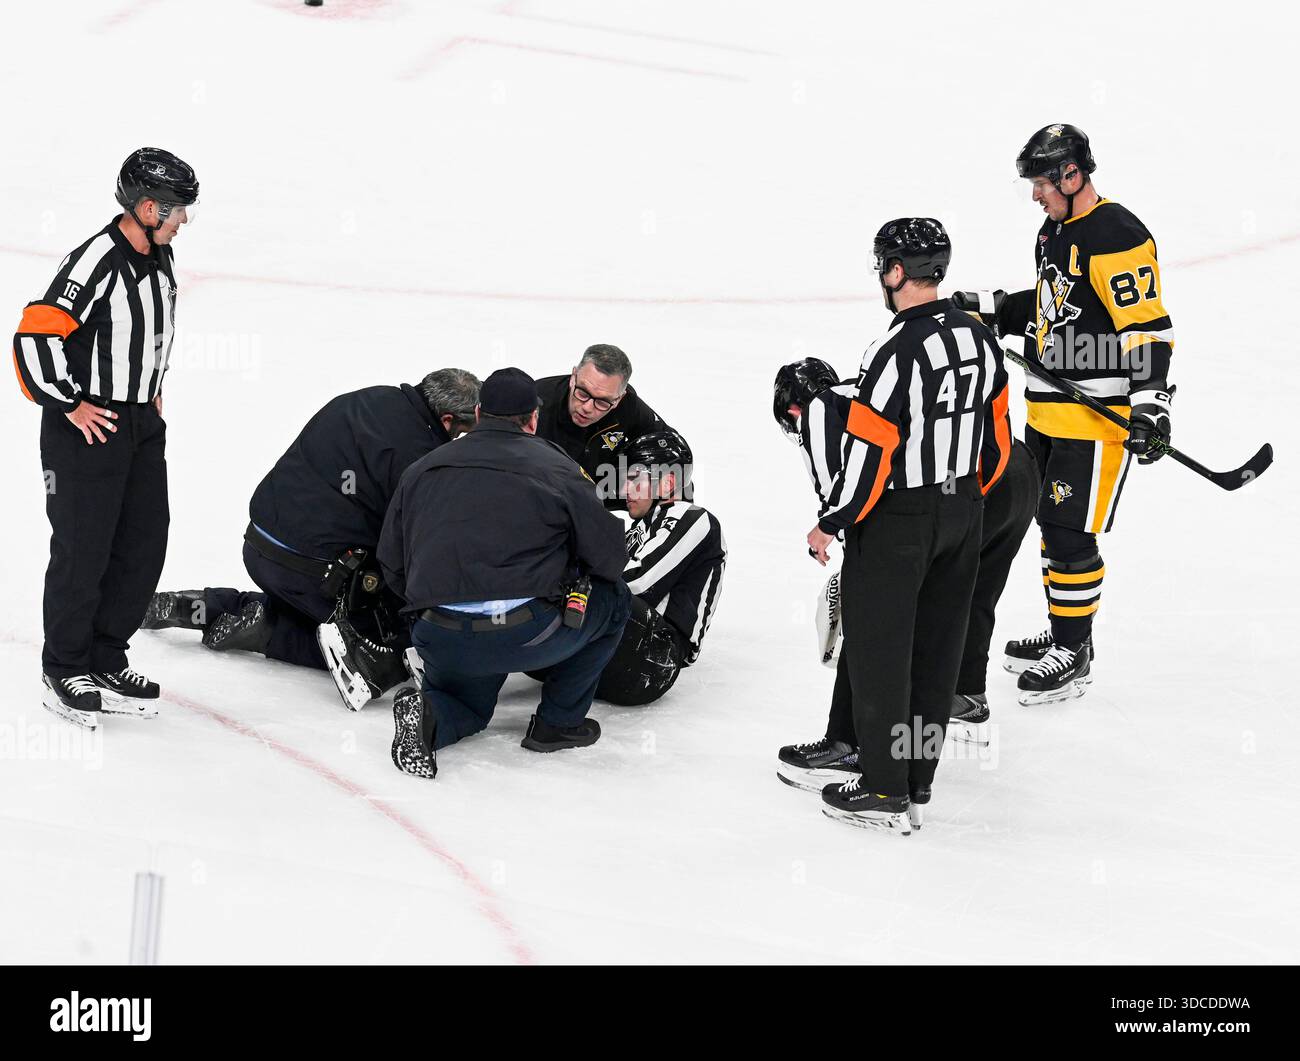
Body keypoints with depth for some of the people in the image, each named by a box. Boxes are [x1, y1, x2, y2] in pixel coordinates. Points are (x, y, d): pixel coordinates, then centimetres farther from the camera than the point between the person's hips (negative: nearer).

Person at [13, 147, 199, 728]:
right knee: (83, 552, 0)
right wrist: (70, 405, -17)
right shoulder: (95, 263, -21)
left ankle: (105, 661, 22)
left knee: (145, 545, 9)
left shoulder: (160, 256, 8)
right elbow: (34, 337, -24)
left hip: (142, 425, 8)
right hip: (86, 429, -8)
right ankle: (63, 674, 14)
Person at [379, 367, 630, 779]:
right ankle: (559, 721, 20)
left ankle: (431, 714, -1)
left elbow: (392, 564, 17)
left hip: (441, 646, 4)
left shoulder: (421, 470, 16)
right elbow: (608, 558, 4)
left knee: (467, 702, 35)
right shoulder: (556, 467, 5)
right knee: (613, 598, 23)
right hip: (526, 638, -4)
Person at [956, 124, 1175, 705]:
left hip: (1099, 415, -10)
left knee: (1070, 534, -6)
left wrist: (1149, 405, -28)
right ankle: (1062, 634, 31)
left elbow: (1148, 326, -22)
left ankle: (1074, 657, 6)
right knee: (1051, 521, 18)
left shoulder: (1116, 237, -19)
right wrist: (989, 309, 15)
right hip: (1048, 409, 10)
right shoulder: (1054, 231, 12)